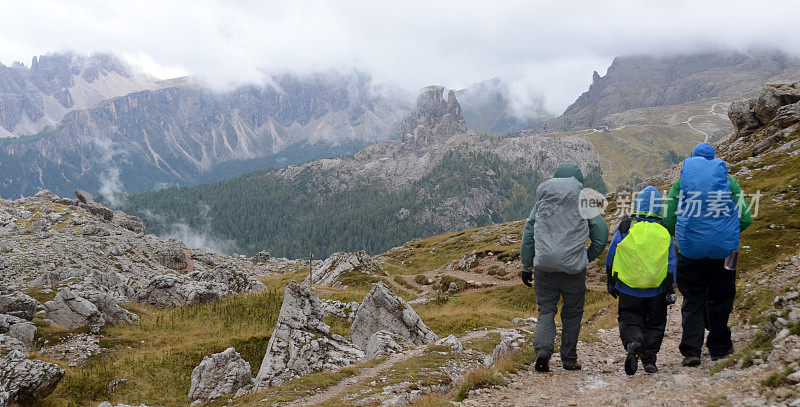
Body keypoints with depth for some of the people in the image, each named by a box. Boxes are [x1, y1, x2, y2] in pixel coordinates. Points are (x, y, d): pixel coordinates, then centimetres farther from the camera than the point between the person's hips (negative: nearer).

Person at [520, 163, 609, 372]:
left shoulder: (542, 203, 8)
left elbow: (528, 235, 7)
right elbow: (601, 233, 3)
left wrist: (526, 267, 12)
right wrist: (587, 258, 15)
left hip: (545, 267, 1)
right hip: (574, 268, -1)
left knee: (546, 310, 7)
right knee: (572, 313, 12)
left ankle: (542, 349, -15)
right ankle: (569, 359, 18)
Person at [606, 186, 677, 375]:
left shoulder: (624, 229, -4)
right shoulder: (664, 232, -2)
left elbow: (610, 259, 2)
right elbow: (671, 264, 0)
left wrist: (611, 284, 14)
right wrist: (670, 291, 6)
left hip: (628, 290, -1)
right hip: (656, 291, 1)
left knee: (629, 320, 8)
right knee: (655, 324, 16)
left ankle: (632, 343, -21)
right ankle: (649, 360, 15)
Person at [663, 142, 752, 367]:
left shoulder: (681, 181, 2)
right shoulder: (728, 181, 3)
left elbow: (667, 220, -2)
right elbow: (745, 219, 0)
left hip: (690, 250, 0)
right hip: (723, 250, 0)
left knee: (692, 302, 7)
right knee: (720, 299, 14)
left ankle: (691, 351, 0)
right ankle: (719, 348, 24)